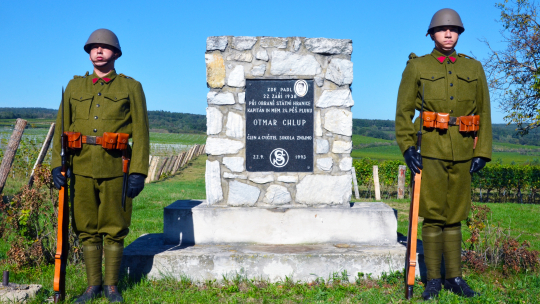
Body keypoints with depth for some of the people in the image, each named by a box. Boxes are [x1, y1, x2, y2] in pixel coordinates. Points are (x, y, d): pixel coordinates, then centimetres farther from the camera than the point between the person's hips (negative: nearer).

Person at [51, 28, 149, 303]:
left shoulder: (131, 87, 4)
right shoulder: (74, 87, 13)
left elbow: (140, 132, -2)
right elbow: (61, 128, 11)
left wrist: (139, 172, -10)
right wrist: (57, 164, -1)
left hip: (116, 169, -3)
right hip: (82, 169, 3)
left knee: (114, 229, 4)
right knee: (87, 229, 8)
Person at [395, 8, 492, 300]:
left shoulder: (474, 68, 10)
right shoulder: (417, 67, 3)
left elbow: (484, 112, 10)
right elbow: (403, 110, 1)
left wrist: (482, 152, 3)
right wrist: (407, 147, -8)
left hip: (462, 152, 3)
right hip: (430, 150, -2)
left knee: (455, 216, 9)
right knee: (433, 216, -1)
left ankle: (454, 277, 20)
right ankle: (433, 280, 10)